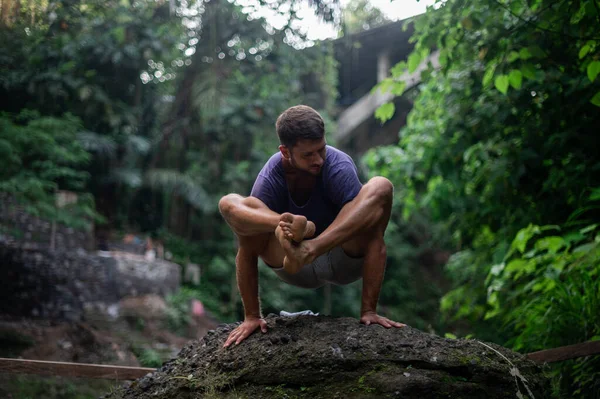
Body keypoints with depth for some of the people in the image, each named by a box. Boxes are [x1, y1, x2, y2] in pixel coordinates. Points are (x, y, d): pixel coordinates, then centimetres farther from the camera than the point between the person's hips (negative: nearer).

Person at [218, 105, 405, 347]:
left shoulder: (339, 168, -23)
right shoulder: (270, 179, -19)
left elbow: (374, 243, -26)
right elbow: (246, 255, -16)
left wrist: (369, 310, -30)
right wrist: (251, 317, -19)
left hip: (344, 262, -1)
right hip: (300, 271, 1)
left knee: (381, 187, -28)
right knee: (229, 204, -20)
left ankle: (309, 249, -46)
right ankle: (293, 231, -51)